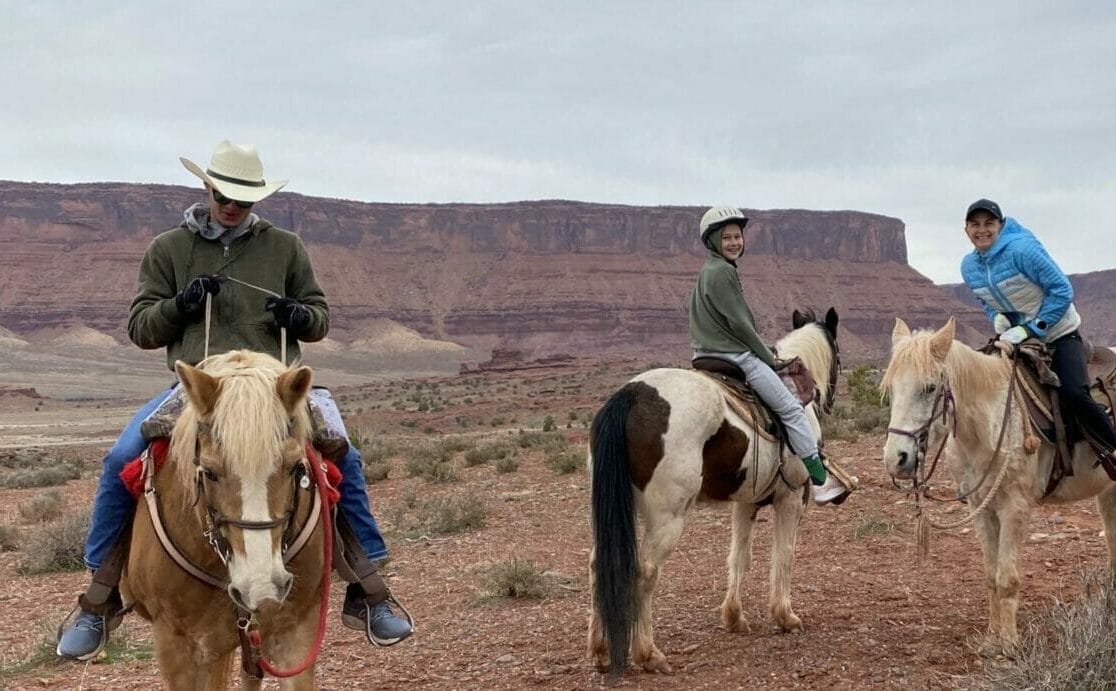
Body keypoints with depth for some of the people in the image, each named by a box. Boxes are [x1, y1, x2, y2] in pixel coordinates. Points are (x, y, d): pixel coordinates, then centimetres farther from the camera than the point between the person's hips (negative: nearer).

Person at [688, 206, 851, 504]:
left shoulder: (708, 272, 16)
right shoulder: (722, 271, -16)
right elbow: (739, 324, -17)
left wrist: (764, 354, 17)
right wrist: (769, 357, -6)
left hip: (709, 354, 11)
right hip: (736, 357, -11)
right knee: (791, 409, -7)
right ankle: (820, 481, -7)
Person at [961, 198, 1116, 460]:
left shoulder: (1022, 249, -22)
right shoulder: (968, 266, -3)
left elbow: (1062, 290, -20)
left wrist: (1031, 329, -23)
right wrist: (997, 317, -7)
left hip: (1058, 333, -6)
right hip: (1016, 337, 7)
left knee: (1073, 394, -24)